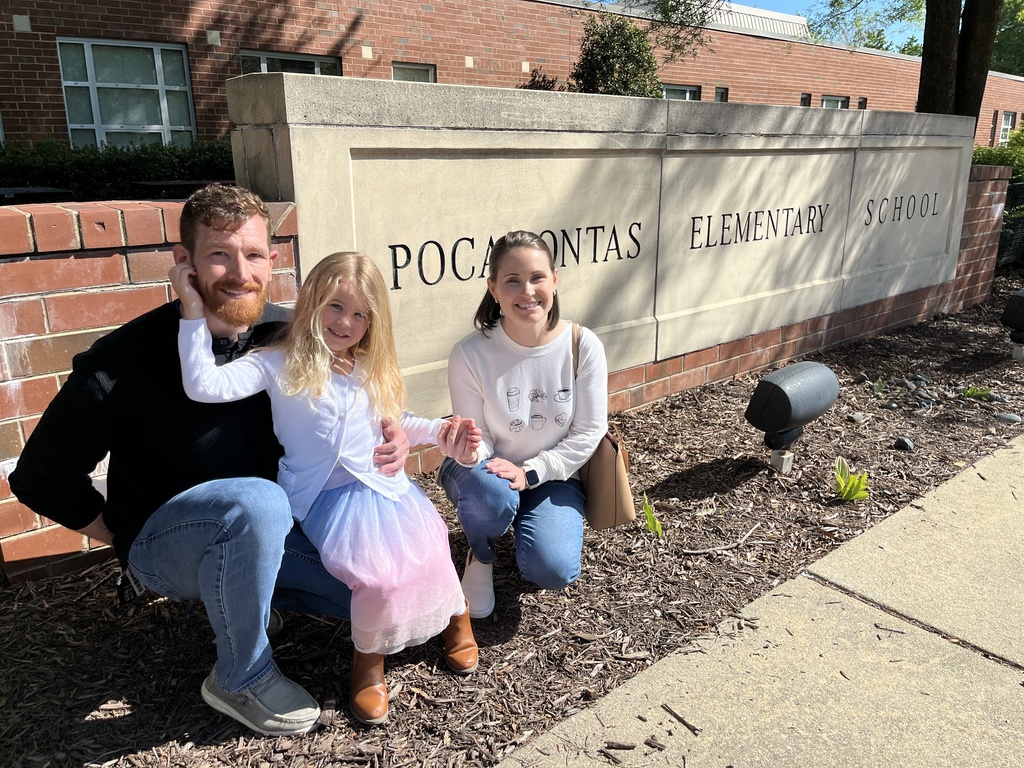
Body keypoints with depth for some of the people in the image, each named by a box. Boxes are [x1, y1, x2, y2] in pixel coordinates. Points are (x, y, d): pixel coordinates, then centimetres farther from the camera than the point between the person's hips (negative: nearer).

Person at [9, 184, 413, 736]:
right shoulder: (125, 362, -20)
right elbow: (39, 479, -7)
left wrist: (389, 440, -13)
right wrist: (132, 543, -7)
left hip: (271, 528, 5)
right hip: (160, 542, -4)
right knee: (257, 503, -38)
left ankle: (233, 592, 13)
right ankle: (242, 679, -10)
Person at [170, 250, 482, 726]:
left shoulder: (372, 372, 13)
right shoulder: (281, 365, -4)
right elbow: (205, 386, -17)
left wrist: (439, 433, 12)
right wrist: (193, 312, -19)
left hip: (386, 485, 4)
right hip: (327, 497, -4)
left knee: (425, 555, -18)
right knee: (376, 574, -26)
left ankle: (455, 616, 16)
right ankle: (369, 656, 5)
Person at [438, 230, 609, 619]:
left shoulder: (584, 346, -16)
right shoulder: (470, 354, -20)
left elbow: (588, 431, -9)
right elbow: (475, 440, -12)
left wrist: (529, 472, -18)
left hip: (552, 476, 1)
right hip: (491, 471, -1)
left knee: (553, 571, -21)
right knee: (491, 493, -37)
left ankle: (525, 521, 17)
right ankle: (480, 557, 1)